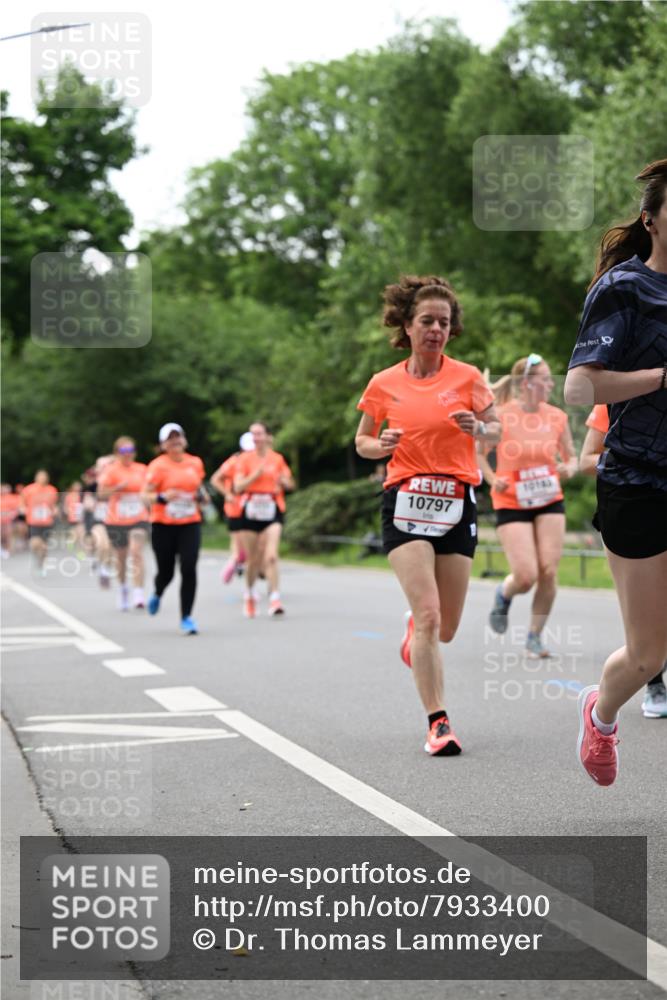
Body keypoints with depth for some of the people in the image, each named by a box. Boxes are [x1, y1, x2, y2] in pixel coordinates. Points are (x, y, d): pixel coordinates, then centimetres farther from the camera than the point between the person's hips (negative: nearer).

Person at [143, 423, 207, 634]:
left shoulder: (196, 463, 6)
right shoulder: (158, 466, -7)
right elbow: (145, 496, -9)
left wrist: (202, 496, 2)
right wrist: (162, 497, -27)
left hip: (190, 524, 2)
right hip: (163, 526, -2)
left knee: (189, 569, -13)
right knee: (166, 572, 6)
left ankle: (186, 618, -4)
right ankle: (157, 595, 44)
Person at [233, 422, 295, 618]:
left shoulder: (277, 459, 5)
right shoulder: (244, 459, 2)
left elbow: (290, 484, 16)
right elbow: (238, 487, -5)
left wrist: (283, 482, -6)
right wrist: (256, 474, -16)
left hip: (272, 511, 0)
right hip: (250, 511, 0)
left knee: (271, 556, -17)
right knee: (253, 559, 8)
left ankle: (274, 599, -19)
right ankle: (250, 593, 34)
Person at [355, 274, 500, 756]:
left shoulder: (467, 377, 2)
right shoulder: (384, 384, 4)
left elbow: (496, 429, 9)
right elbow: (362, 442, 14)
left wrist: (477, 428, -14)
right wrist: (380, 446, -9)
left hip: (458, 503, 1)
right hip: (405, 500, -1)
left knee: (446, 629, 6)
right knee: (429, 614, -16)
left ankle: (413, 628, 44)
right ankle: (439, 722, -12)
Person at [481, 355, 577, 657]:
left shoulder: (556, 417, 0)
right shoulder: (500, 416, -11)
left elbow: (571, 457, 12)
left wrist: (568, 469, -10)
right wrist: (493, 481, -13)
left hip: (550, 502, 4)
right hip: (511, 505, -4)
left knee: (549, 573, -5)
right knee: (525, 577, -11)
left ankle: (535, 636, 12)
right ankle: (503, 595, 25)